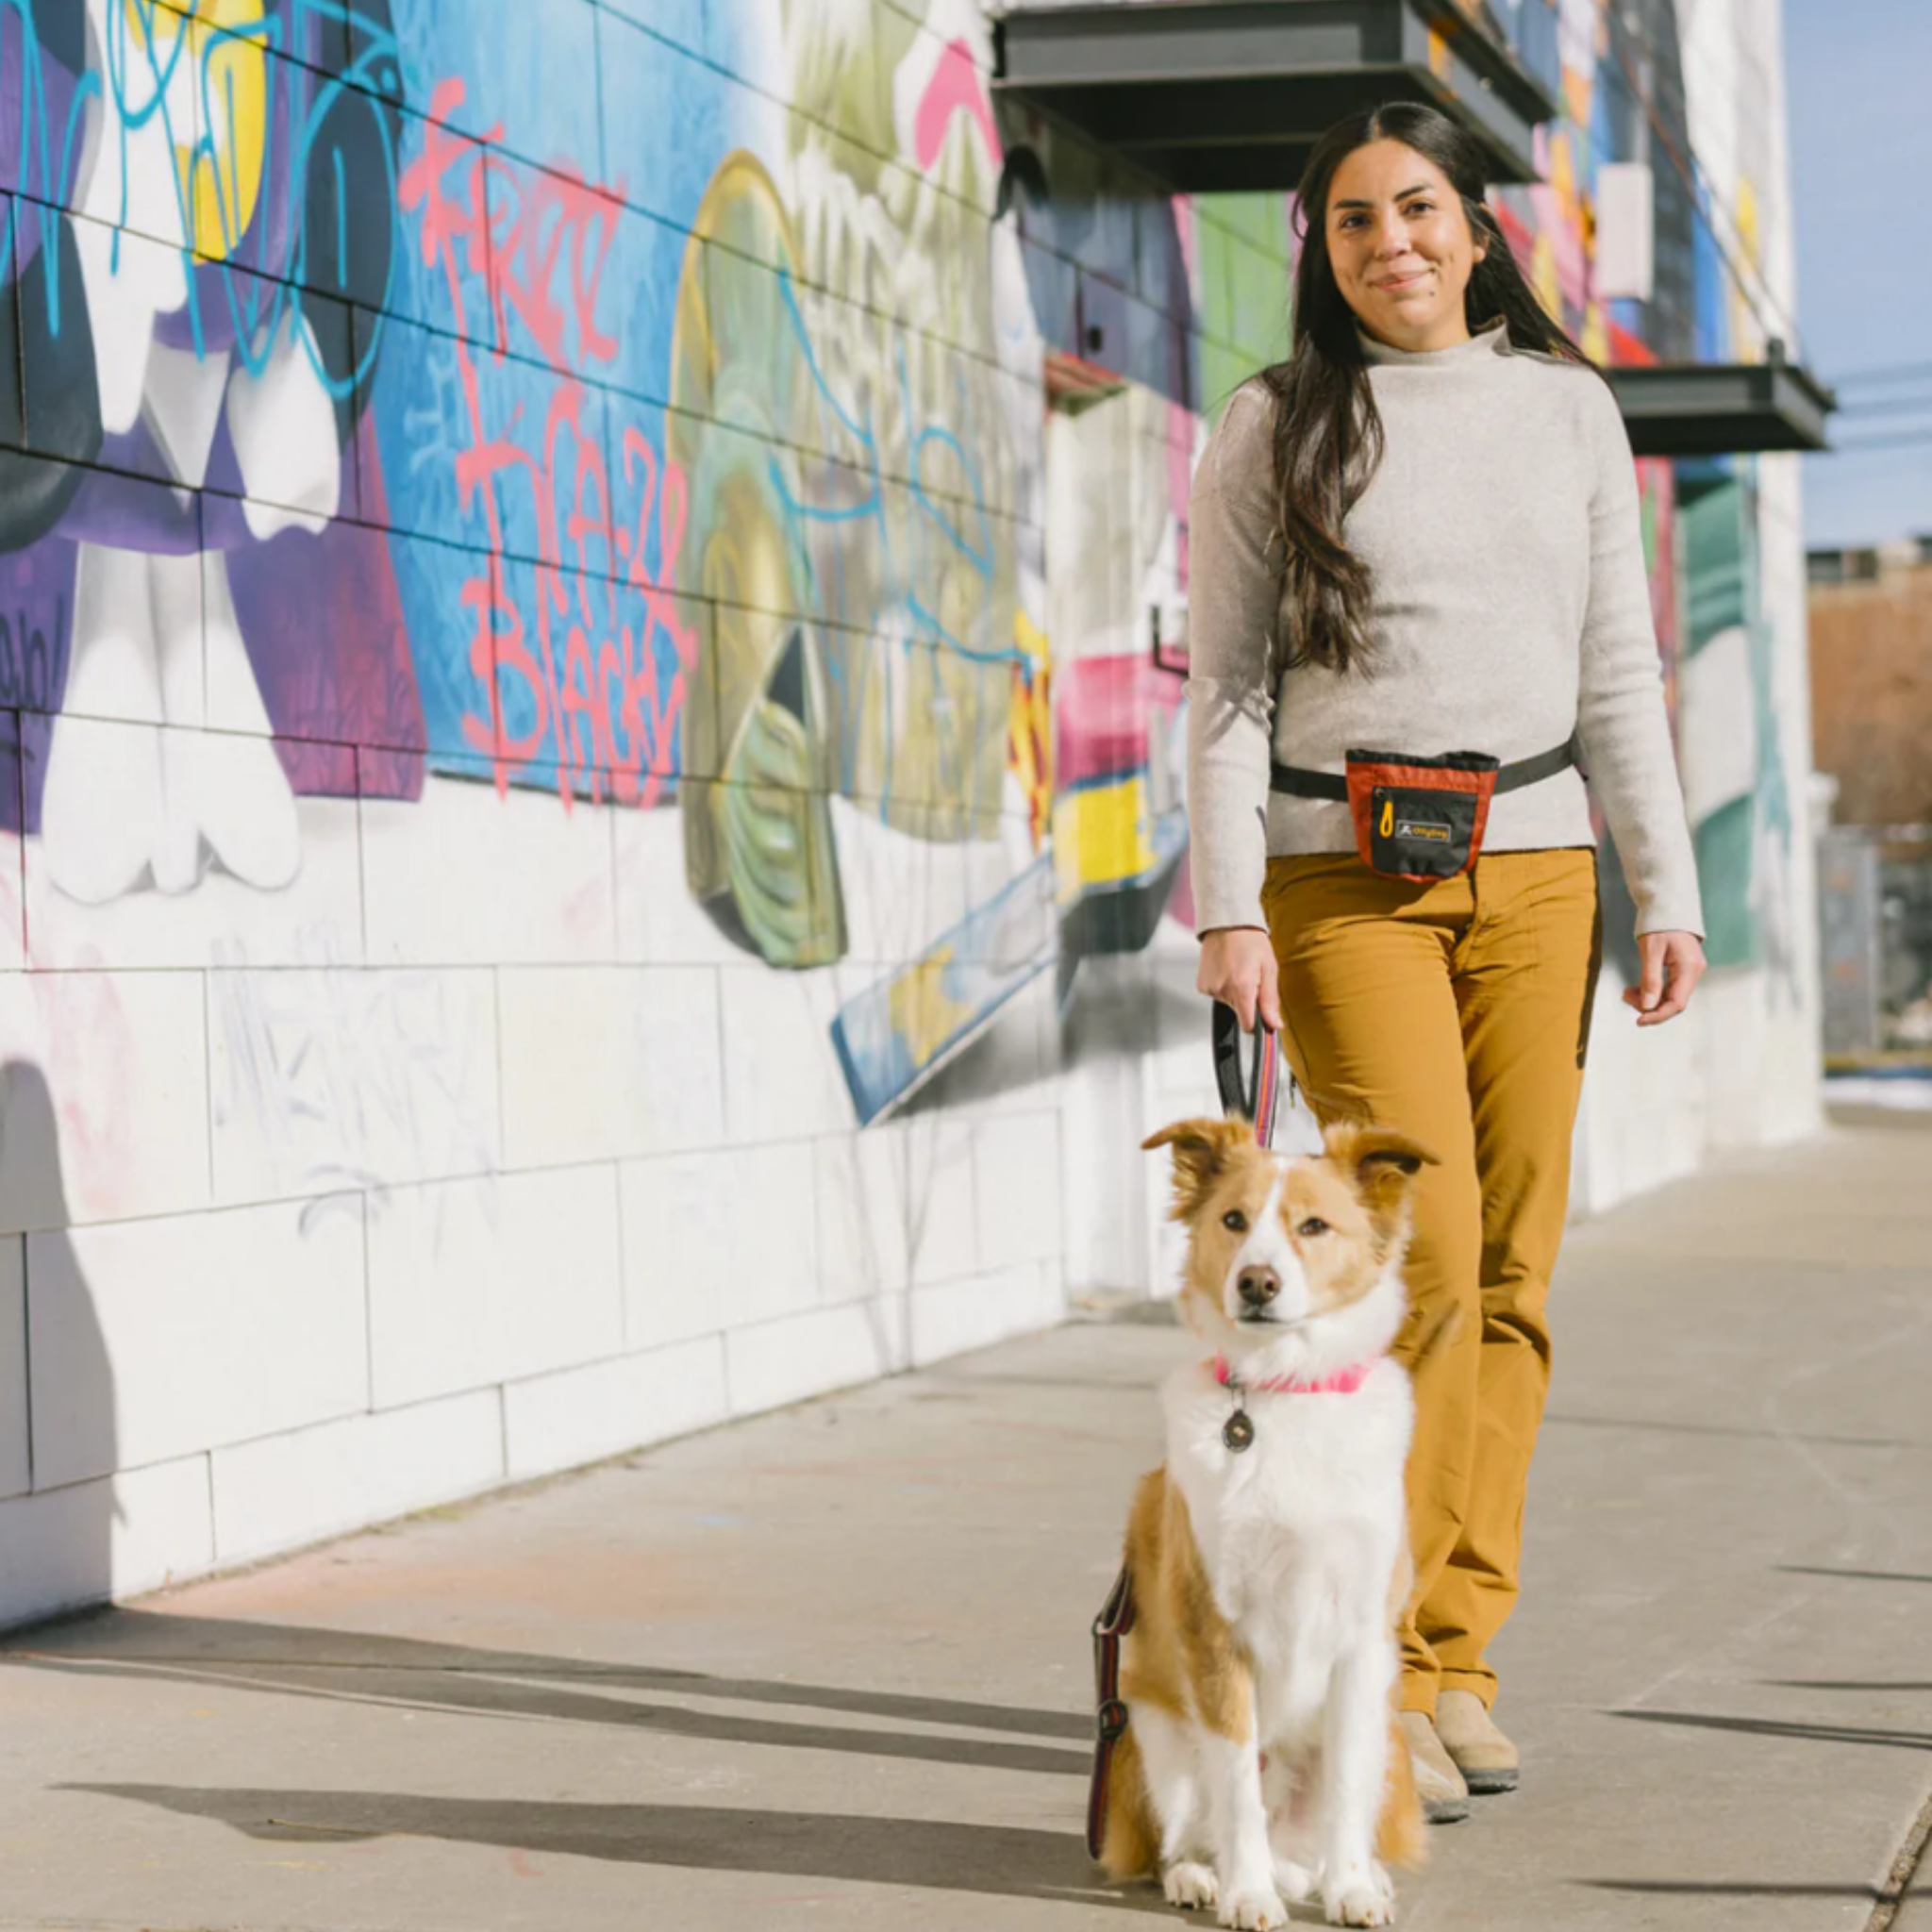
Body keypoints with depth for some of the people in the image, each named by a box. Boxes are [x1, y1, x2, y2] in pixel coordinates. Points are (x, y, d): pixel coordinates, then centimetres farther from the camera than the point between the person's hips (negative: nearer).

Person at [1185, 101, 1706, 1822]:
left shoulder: (1567, 408, 11)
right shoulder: (1276, 425, 4)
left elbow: (1617, 666, 13)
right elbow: (1225, 681, 1)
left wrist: (1666, 884, 6)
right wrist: (1229, 909, -7)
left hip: (1533, 862, 3)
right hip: (1345, 873, -3)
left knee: (1514, 1268, 0)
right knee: (1426, 1253, -15)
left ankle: (1457, 1659, 10)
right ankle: (1376, 1675, -6)